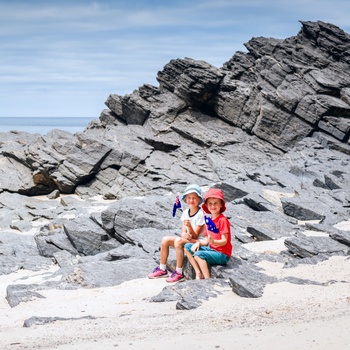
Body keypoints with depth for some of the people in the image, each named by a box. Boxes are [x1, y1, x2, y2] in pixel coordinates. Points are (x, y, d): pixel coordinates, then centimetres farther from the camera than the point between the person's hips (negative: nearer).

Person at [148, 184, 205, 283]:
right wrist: (185, 234, -20)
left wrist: (189, 226, -35)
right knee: (165, 240, -3)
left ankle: (179, 273, -31)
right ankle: (162, 270, 5)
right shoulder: (185, 213, 7)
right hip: (186, 240, 8)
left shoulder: (201, 214, -15)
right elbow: (183, 232, 5)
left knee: (178, 241, -33)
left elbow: (195, 235, -17)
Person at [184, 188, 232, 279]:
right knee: (187, 247, 6)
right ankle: (198, 273, -1)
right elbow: (206, 241, 12)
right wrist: (199, 243, -9)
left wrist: (213, 242, -37)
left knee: (198, 254, -29)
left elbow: (224, 241, -19)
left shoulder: (222, 220, -14)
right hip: (211, 249, 9)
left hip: (222, 254, -9)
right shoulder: (208, 220, 10)